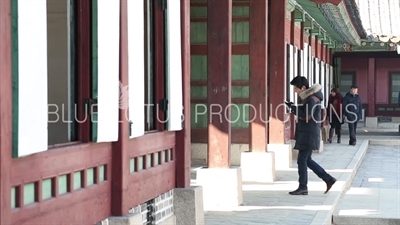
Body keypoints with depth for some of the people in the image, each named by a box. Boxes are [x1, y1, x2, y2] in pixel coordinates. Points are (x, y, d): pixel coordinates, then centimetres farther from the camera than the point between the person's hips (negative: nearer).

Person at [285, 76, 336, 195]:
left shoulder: (312, 99, -16)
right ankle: (328, 179, 16)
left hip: (309, 135, -10)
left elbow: (307, 116, -21)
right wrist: (294, 108, 6)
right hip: (306, 135, 10)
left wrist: (293, 108, -17)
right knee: (307, 160, 13)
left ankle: (303, 187, 0)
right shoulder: (307, 98, 16)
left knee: (302, 160, -6)